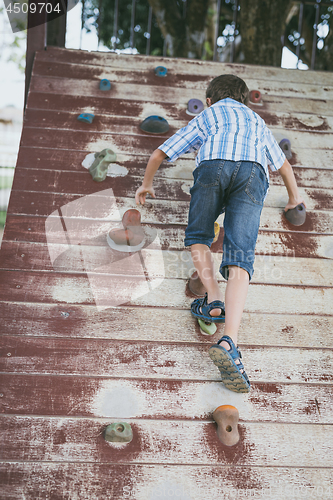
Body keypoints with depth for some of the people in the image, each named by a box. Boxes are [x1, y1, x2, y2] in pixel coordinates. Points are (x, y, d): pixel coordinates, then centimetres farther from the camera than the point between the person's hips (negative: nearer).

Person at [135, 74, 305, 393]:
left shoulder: (203, 118, 38)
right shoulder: (256, 120, 44)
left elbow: (158, 155, 38)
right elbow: (282, 164, 55)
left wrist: (146, 184, 58)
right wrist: (294, 196, 73)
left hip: (214, 164, -1)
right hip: (252, 170, 1)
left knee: (197, 238, 21)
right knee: (240, 259, -10)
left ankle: (214, 301, -2)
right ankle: (229, 341, -28)